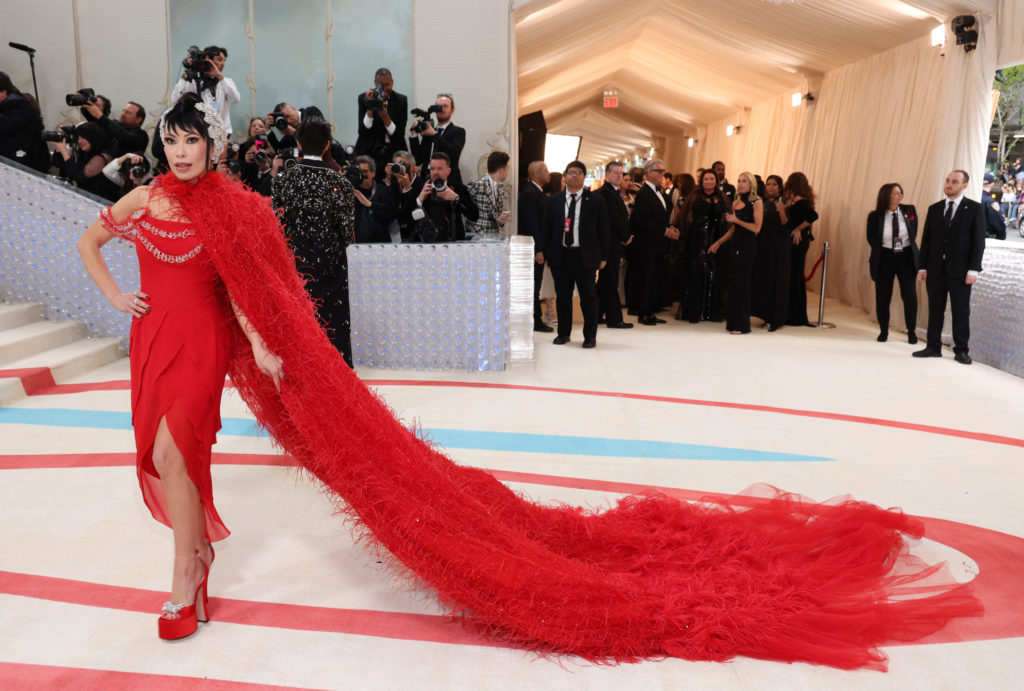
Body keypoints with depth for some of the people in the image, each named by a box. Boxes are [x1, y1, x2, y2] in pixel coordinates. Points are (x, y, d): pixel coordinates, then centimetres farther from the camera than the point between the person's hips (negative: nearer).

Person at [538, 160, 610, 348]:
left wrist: (603, 256, -1)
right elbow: (547, 229, 10)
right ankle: (563, 333, 22)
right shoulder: (553, 201, 8)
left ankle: (590, 336, 12)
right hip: (560, 255, 2)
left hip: (585, 255, -2)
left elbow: (603, 230, 3)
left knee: (588, 297, 2)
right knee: (562, 297, 9)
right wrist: (546, 254, 3)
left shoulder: (595, 200, 3)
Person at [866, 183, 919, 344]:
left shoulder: (910, 211, -3)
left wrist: (906, 246, 10)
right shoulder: (875, 216, -8)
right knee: (882, 296, 5)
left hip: (906, 257, 1)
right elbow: (871, 239, 7)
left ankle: (911, 331, 14)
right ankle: (883, 331, 20)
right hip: (884, 258, -1)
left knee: (910, 295, 0)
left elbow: (913, 232, 10)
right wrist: (878, 253, 10)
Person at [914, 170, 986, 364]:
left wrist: (973, 269, -11)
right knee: (935, 310, 7)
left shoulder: (974, 208, 0)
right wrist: (922, 267, 3)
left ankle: (961, 351, 10)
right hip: (936, 269, 3)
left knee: (961, 312, 3)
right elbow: (926, 239, 10)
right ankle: (933, 347, 14)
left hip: (960, 270, -3)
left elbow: (978, 241, -3)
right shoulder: (934, 209, 10)